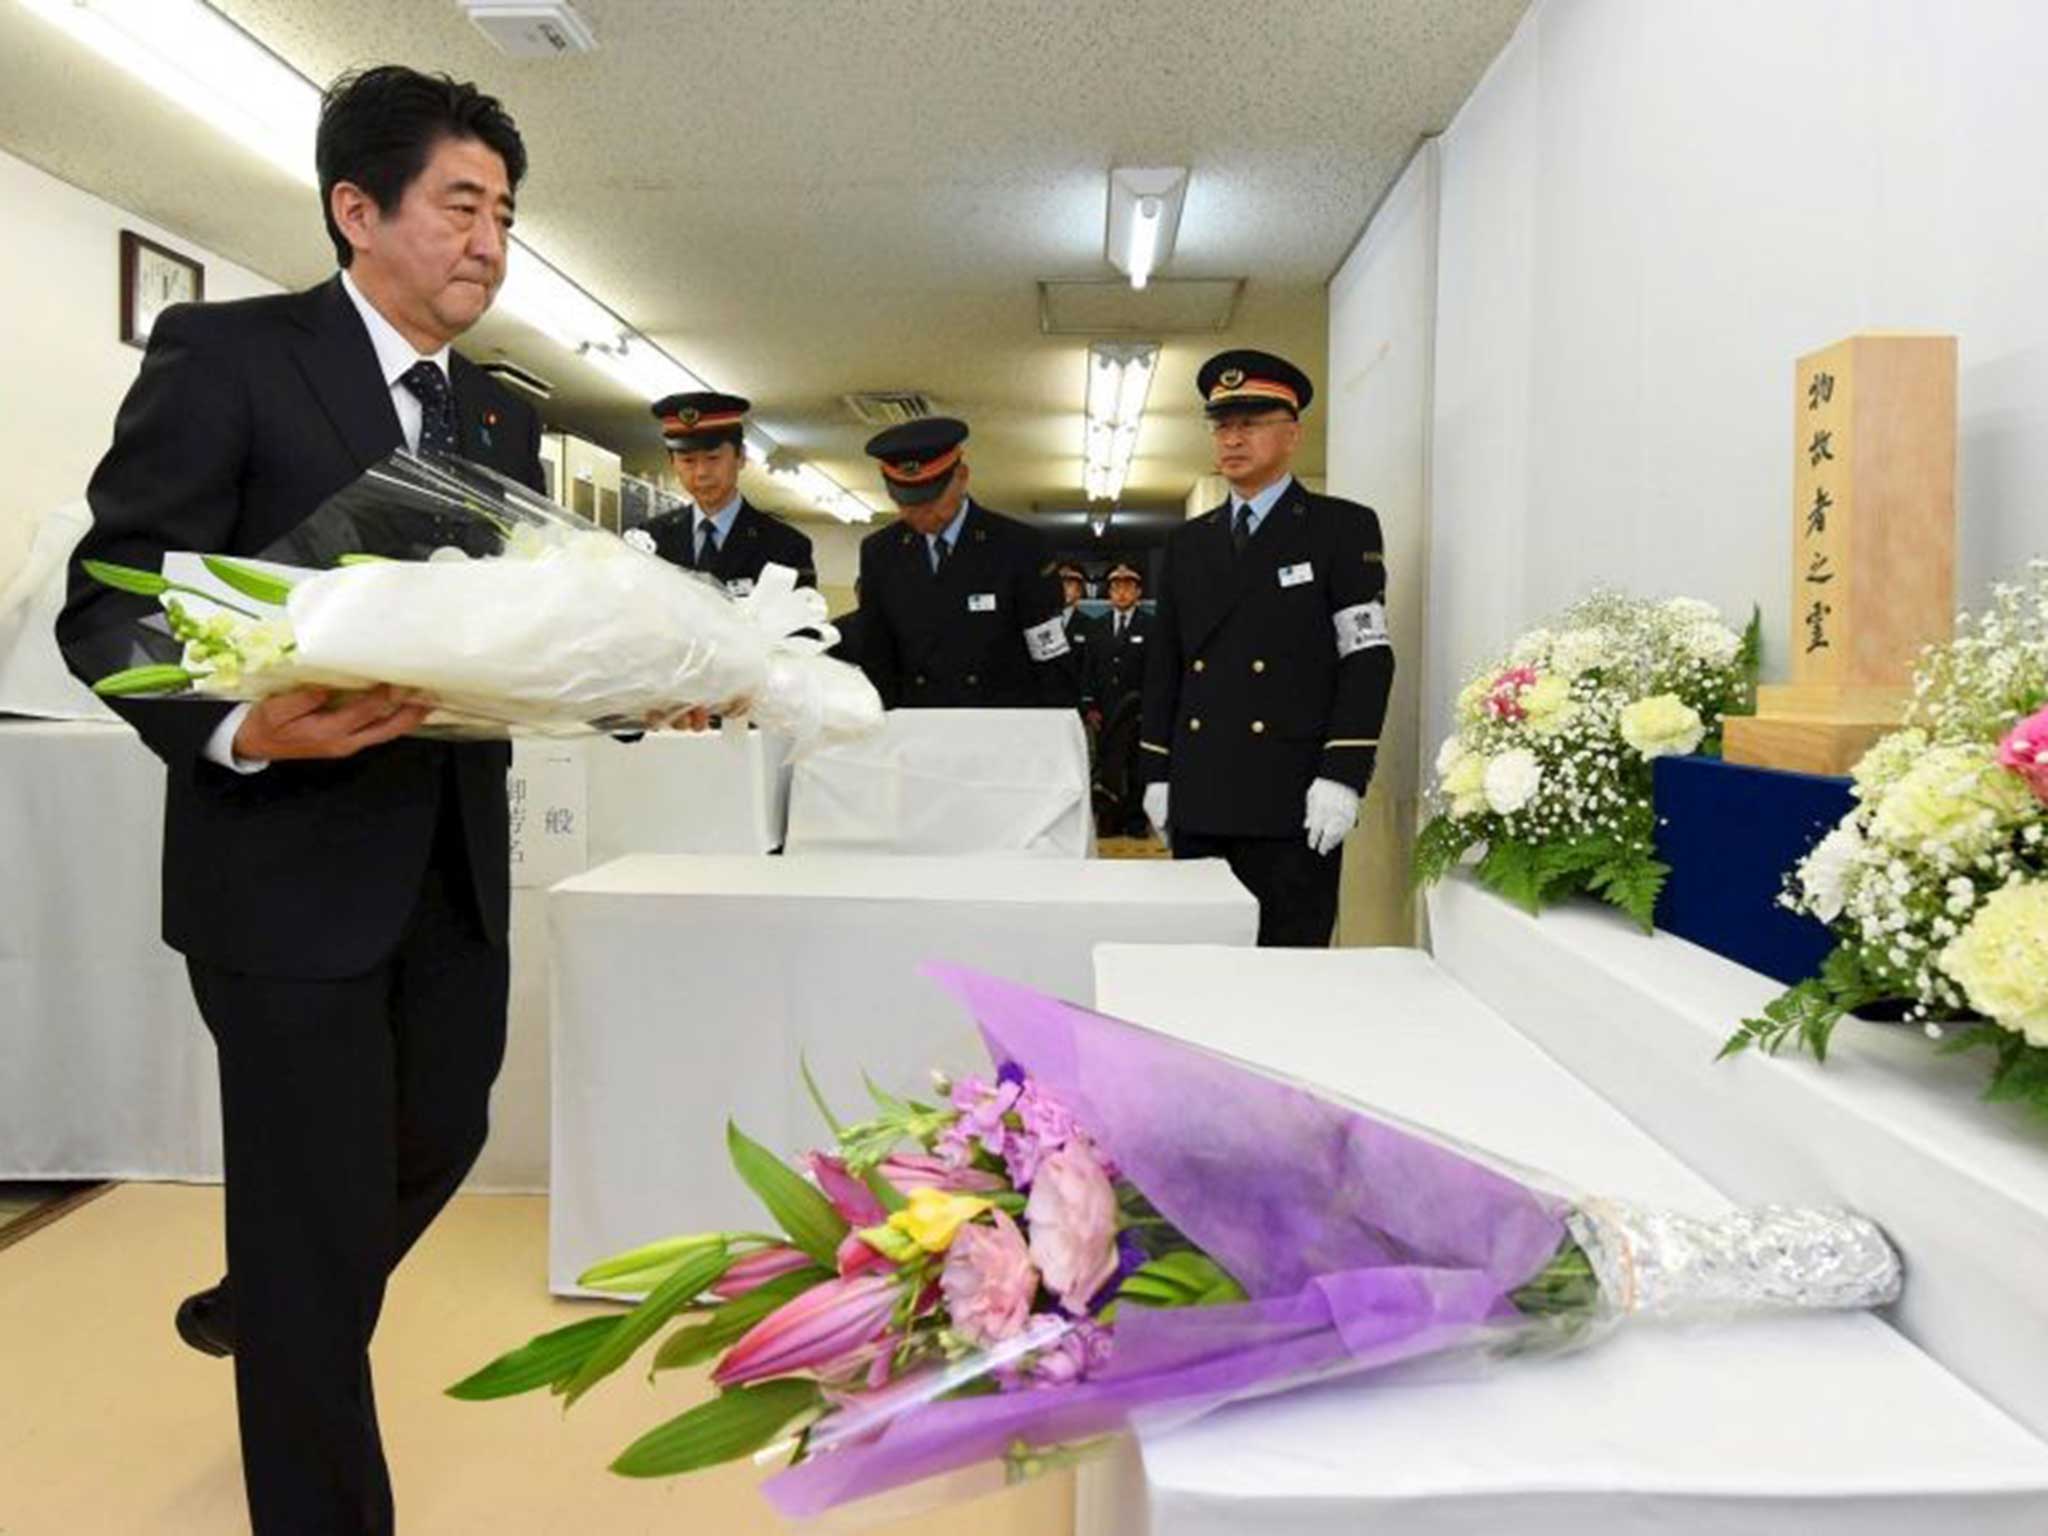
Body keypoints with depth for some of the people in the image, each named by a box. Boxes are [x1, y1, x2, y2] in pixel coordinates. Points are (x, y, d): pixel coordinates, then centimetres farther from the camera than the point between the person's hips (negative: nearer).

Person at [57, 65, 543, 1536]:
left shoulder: (504, 417, 12)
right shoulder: (225, 353, -7)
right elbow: (111, 602, -11)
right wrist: (238, 727, -30)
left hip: (458, 858, 7)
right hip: (291, 857, -6)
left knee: (440, 1137, 20)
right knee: (322, 1201, 3)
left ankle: (260, 1312, 50)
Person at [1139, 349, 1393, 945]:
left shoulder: (1344, 528, 2)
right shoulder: (1188, 542, 16)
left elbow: (1368, 658, -5)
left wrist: (1341, 776, -14)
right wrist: (1156, 773, 10)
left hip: (1292, 801, -4)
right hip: (1198, 801, 5)